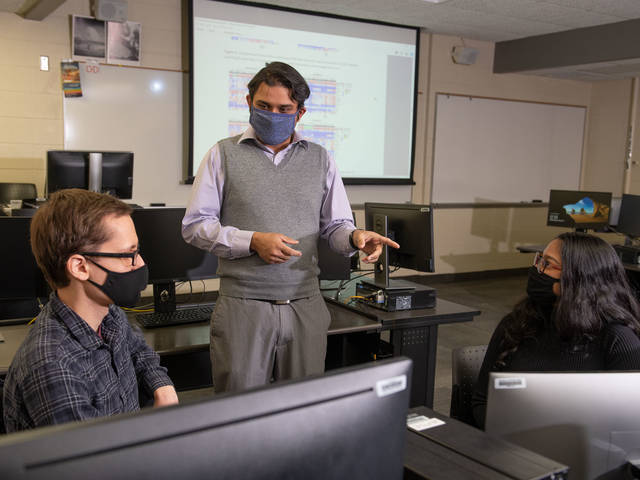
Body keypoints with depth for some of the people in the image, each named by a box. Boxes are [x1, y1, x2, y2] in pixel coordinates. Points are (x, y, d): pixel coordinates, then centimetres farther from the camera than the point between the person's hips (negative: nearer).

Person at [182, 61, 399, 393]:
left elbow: (335, 225, 13)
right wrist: (252, 241, -13)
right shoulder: (224, 154, 4)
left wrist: (354, 237, -11)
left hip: (305, 306, 3)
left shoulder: (319, 159, 12)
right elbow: (195, 225, 0)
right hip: (243, 305, -2)